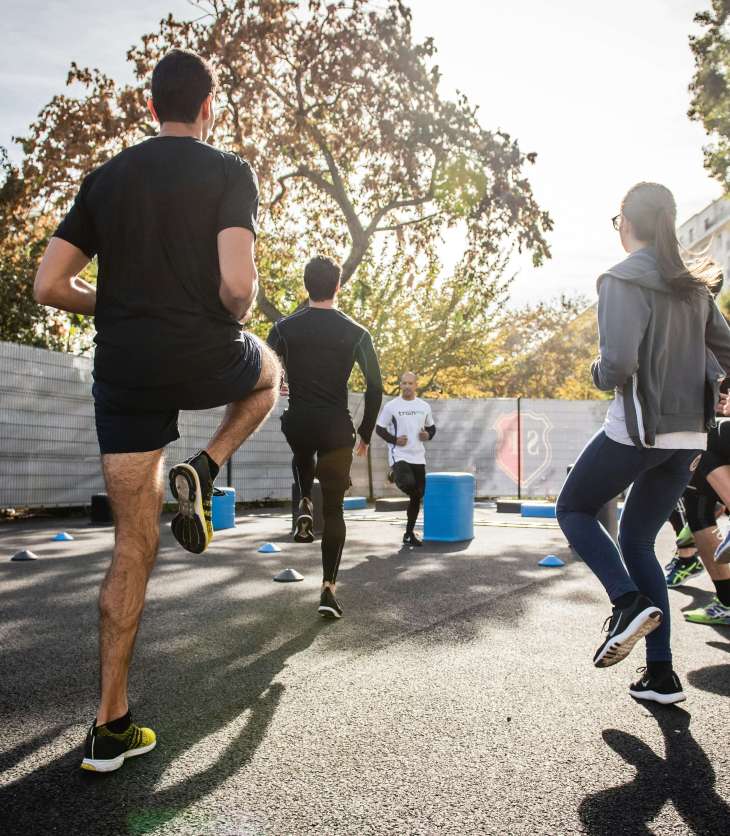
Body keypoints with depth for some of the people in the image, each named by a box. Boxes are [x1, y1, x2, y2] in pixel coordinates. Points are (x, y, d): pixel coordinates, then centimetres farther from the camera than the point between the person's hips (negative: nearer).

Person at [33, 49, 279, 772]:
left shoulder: (106, 178, 11)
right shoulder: (227, 172, -1)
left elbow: (49, 286, 6)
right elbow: (237, 284, -17)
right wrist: (234, 318, 5)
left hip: (123, 373, 4)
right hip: (203, 360, -3)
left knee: (133, 546, 10)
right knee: (268, 371, 34)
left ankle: (110, 728, 13)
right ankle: (201, 472, 7)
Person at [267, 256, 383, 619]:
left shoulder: (285, 327, 0)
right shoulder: (356, 333, -1)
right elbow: (375, 388, -2)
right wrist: (365, 434, 8)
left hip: (297, 423, 1)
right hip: (336, 429, -1)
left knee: (303, 458, 39)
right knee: (334, 510, 8)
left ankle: (304, 507, 15)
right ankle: (329, 589, 3)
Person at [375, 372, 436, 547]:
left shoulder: (424, 406, 9)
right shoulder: (391, 406, -3)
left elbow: (431, 427, 20)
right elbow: (379, 428, 1)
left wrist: (428, 435, -2)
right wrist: (394, 439, -14)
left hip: (418, 457, 5)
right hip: (399, 455, -5)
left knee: (417, 495, 5)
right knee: (408, 484, -30)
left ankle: (409, 533, 20)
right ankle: (395, 475, 8)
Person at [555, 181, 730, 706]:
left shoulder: (623, 280, -10)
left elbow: (619, 362, -22)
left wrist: (600, 376, -1)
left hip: (636, 429, -7)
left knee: (574, 510, 16)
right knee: (638, 542, 16)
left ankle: (629, 602, -7)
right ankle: (662, 674, 14)